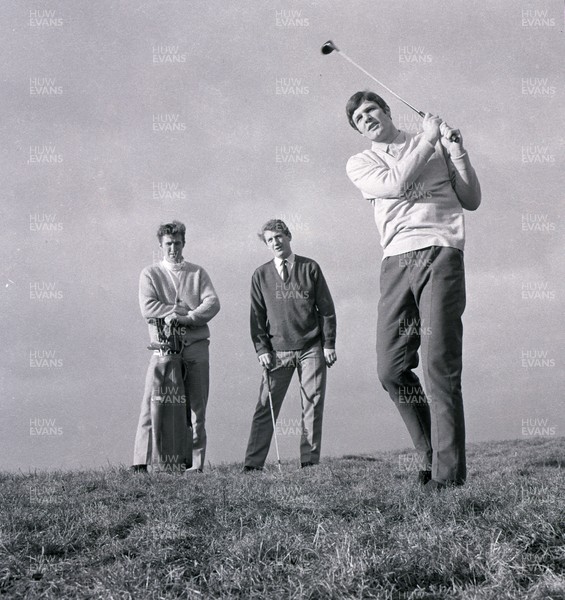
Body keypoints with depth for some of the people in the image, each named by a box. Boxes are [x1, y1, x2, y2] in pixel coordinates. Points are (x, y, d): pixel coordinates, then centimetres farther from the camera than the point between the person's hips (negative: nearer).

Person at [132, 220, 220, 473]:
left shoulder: (197, 273, 15)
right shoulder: (150, 274, 11)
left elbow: (212, 303, 1)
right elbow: (147, 307, -5)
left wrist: (187, 317, -14)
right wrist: (184, 312, -8)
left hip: (195, 346, 2)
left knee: (196, 408, 2)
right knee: (151, 404, -8)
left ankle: (195, 463, 5)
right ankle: (141, 462, -6)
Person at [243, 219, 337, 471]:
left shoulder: (310, 268, 5)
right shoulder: (261, 275, 8)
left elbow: (326, 308, 6)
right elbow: (256, 315, 10)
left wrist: (329, 344, 1)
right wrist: (261, 350, 1)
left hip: (312, 349, 0)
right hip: (277, 352, 0)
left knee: (313, 405, -2)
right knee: (266, 407, -3)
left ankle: (310, 460, 3)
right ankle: (253, 463, -3)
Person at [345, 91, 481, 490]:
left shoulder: (437, 145, 19)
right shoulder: (360, 163, 18)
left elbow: (472, 201, 15)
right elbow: (395, 183, -4)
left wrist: (457, 151, 4)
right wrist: (428, 139, 4)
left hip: (440, 253, -2)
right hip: (396, 262, 2)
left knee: (439, 363, -14)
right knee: (391, 369, -5)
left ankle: (449, 470, -14)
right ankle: (431, 452, 12)